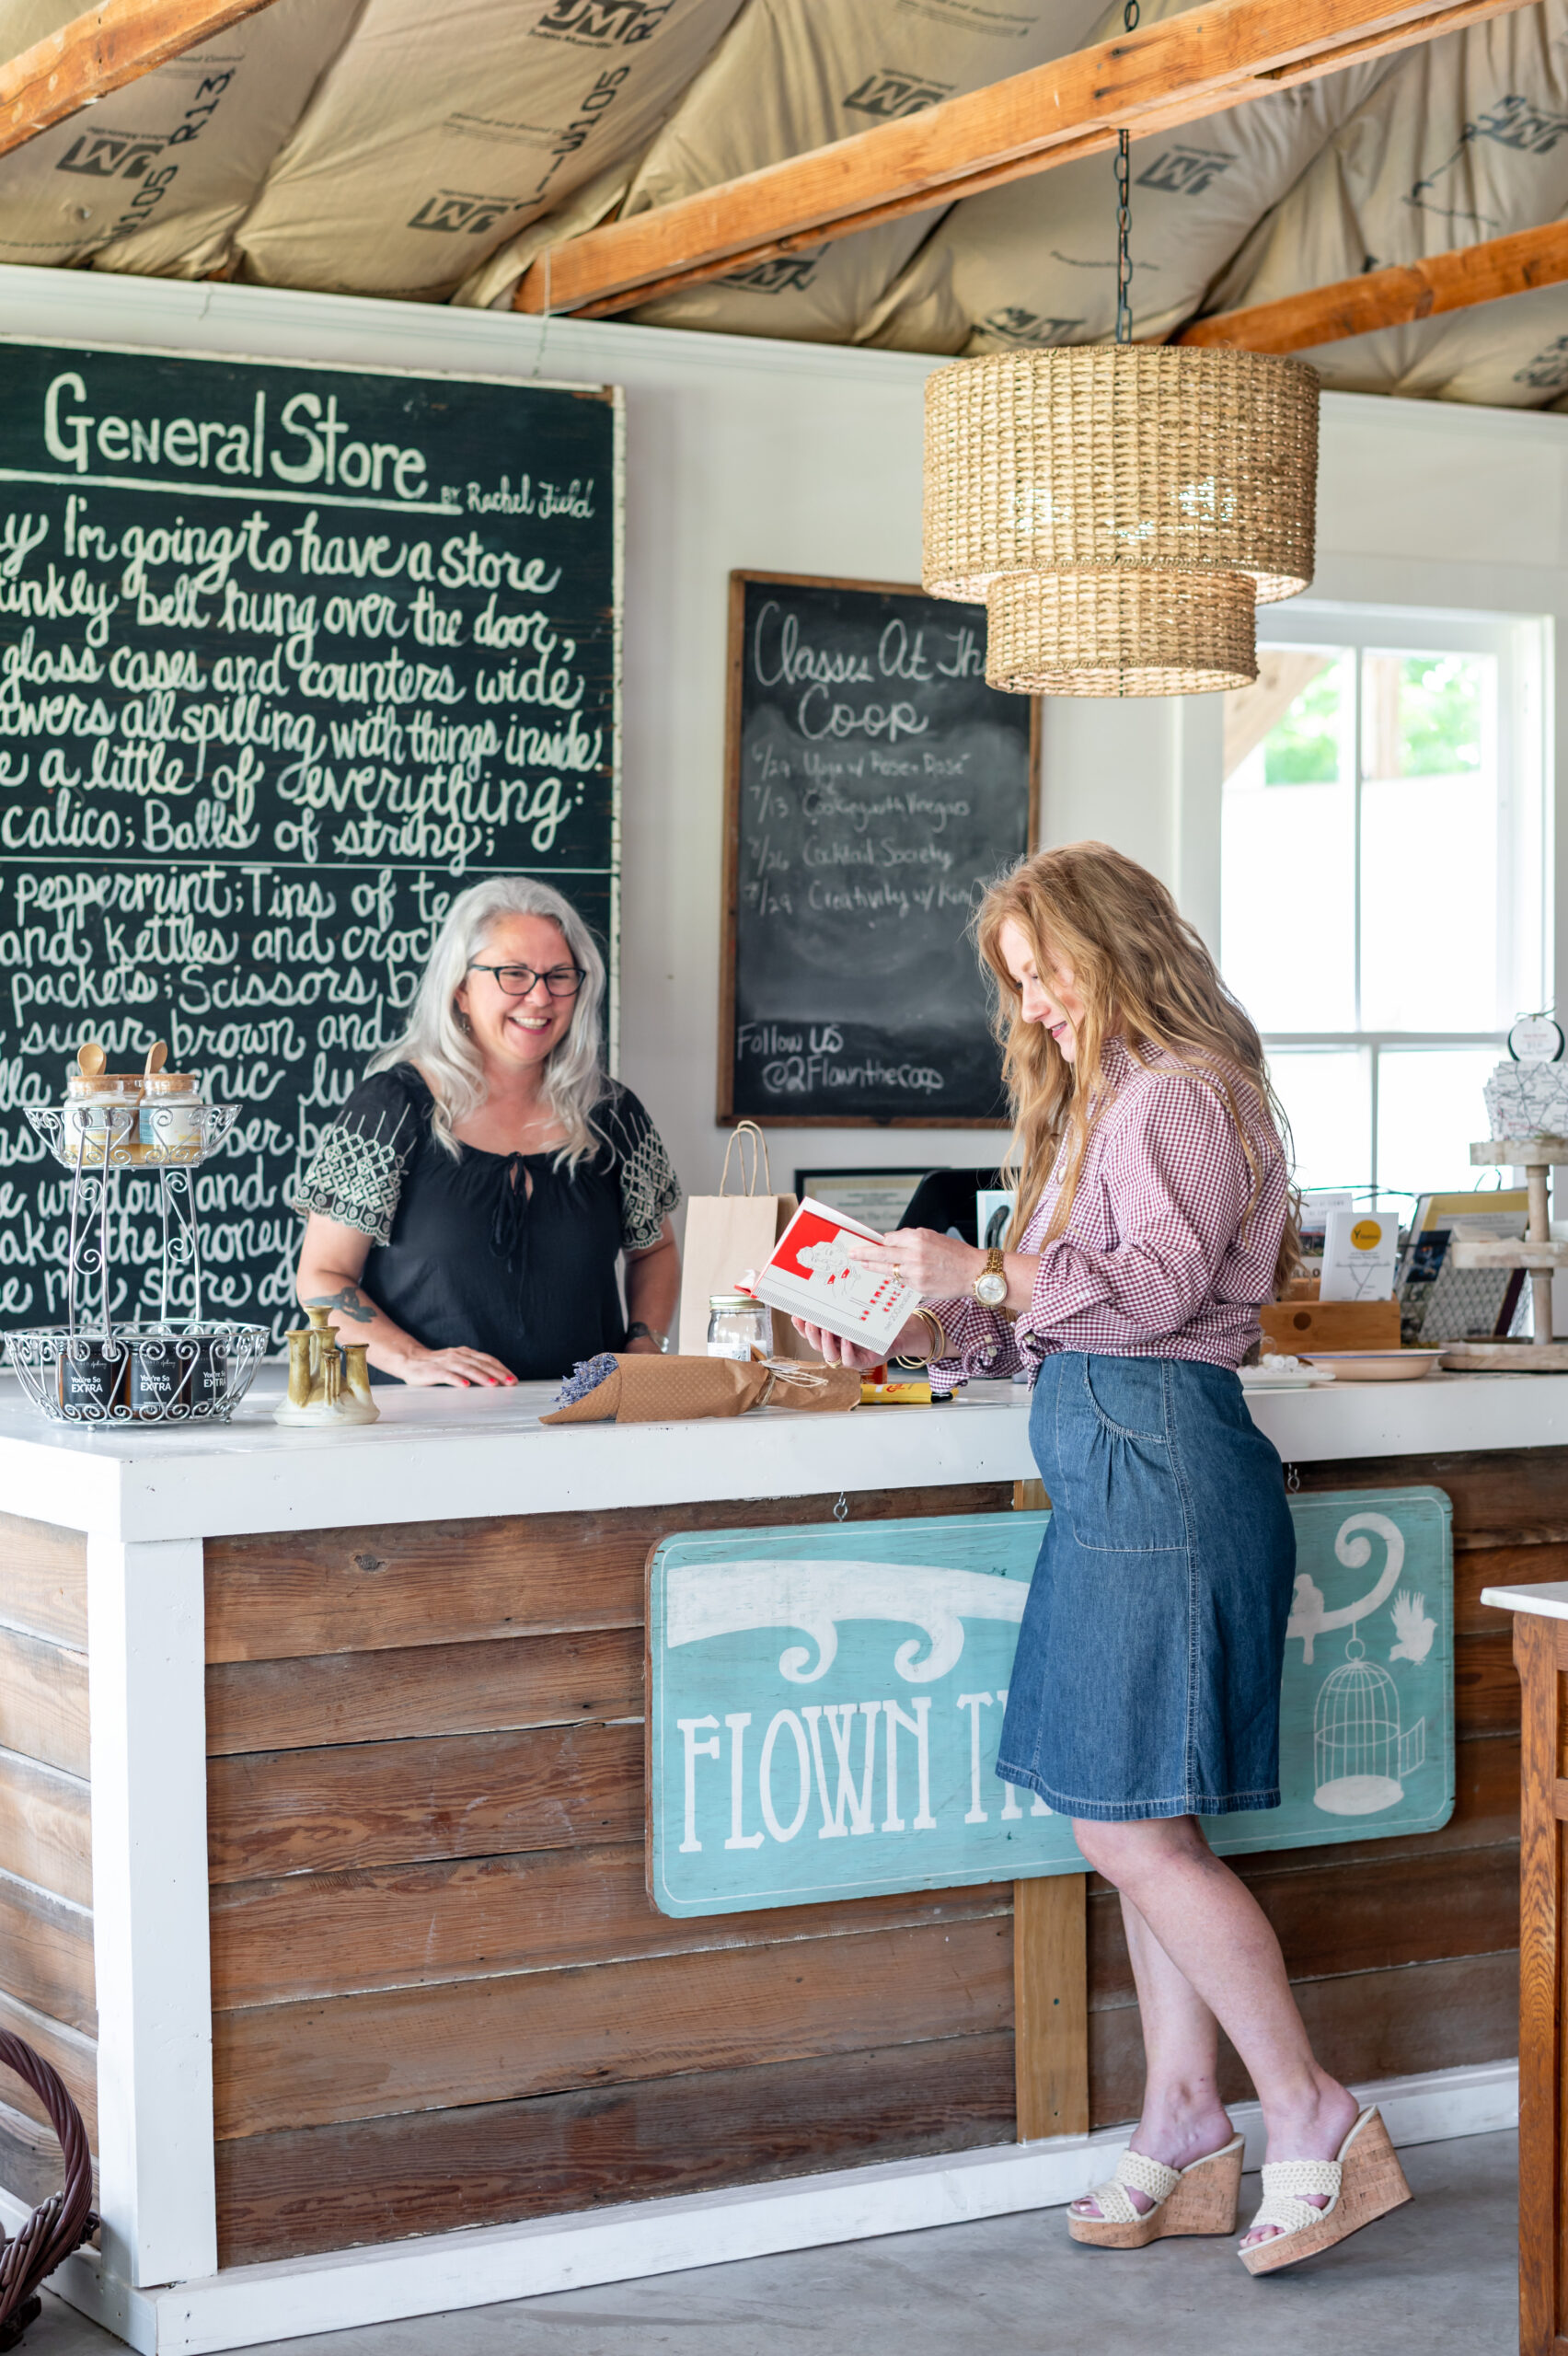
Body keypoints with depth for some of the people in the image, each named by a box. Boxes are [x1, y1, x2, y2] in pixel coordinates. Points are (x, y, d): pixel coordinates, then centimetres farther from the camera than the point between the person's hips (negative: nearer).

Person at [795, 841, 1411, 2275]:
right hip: (1113, 1468, 10)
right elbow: (1047, 1321, 22)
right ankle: (1186, 2142, 16)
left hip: (1160, 1462, -10)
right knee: (1144, 1830, 10)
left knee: (1135, 1828, -9)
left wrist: (986, 1272, -13)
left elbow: (1155, 1282, -19)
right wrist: (913, 1334, 11)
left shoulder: (1183, 1094, -8)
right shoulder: (1105, 1100, 22)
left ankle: (1315, 2125, -1)